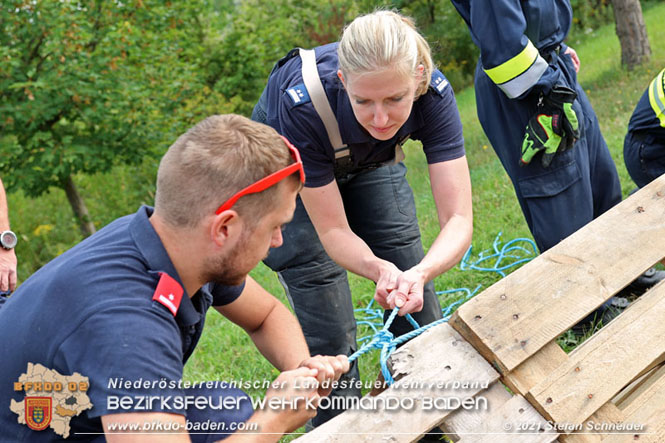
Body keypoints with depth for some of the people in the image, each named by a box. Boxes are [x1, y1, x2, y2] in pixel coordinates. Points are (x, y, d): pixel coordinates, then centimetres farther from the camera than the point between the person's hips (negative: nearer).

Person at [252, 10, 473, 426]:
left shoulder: (433, 94, -33)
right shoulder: (303, 106, -40)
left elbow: (459, 218, -34)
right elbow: (333, 232, -30)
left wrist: (420, 273, -54)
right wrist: (378, 268, -50)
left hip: (370, 160, 3)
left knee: (416, 309, 1)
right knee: (330, 335, -10)